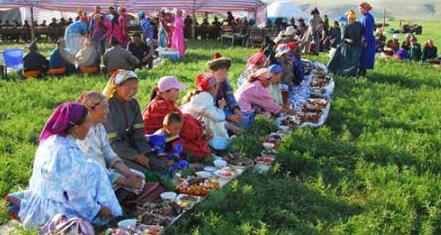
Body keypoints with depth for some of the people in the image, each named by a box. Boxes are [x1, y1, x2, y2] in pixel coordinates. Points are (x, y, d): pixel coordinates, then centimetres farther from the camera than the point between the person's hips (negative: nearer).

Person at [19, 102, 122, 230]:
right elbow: (77, 194, -24)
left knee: (91, 169, 10)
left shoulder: (51, 139, -2)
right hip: (55, 209, -9)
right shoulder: (68, 152, -31)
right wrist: (97, 209, -9)